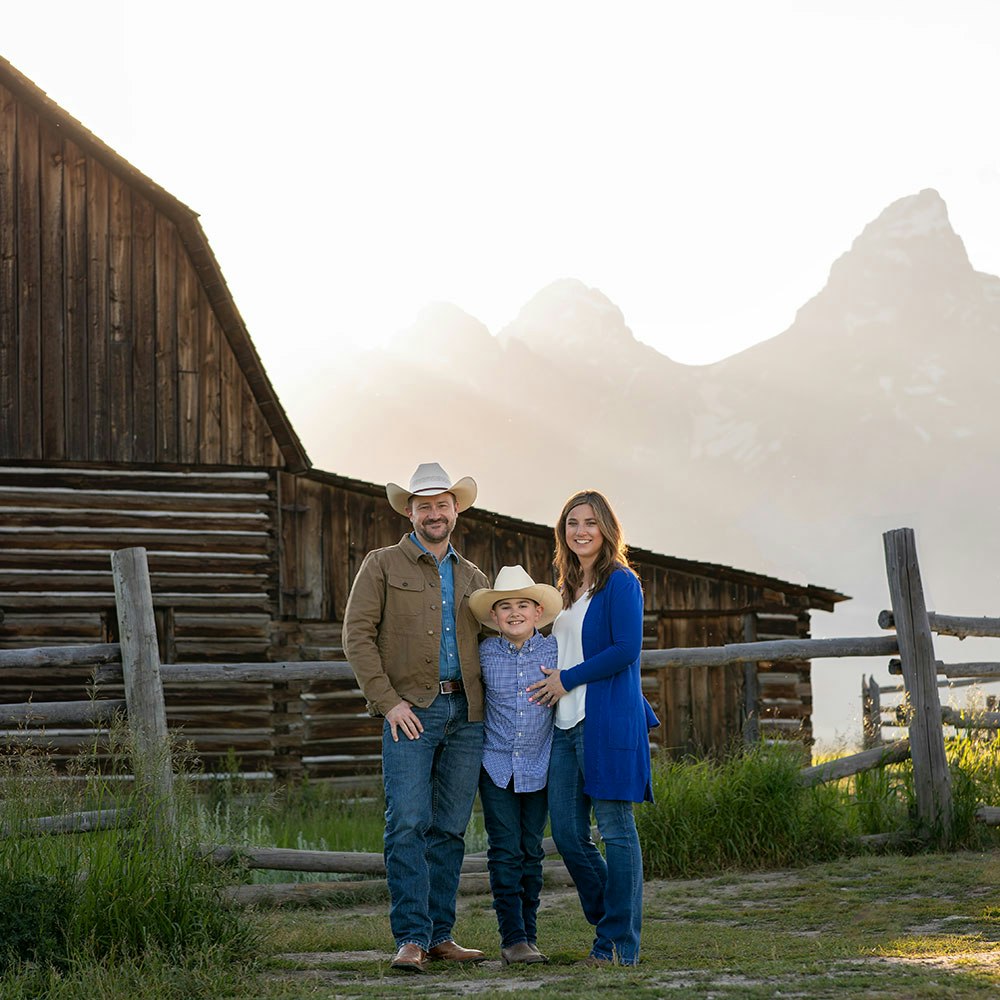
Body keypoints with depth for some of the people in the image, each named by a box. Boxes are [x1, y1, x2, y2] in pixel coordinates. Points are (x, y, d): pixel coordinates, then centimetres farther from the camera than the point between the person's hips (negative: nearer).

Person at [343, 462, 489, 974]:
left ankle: (439, 935, 9)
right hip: (410, 711, -4)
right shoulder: (382, 566, 6)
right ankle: (412, 938, -11)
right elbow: (357, 636, -1)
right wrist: (389, 701, -10)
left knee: (449, 830, 4)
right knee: (408, 826, -12)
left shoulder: (473, 578, 19)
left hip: (466, 713, 4)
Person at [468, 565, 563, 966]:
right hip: (496, 765, -1)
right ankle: (512, 938, -4)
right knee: (505, 852, -5)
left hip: (538, 766, 1)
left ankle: (529, 935, 14)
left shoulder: (554, 651, -2)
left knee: (531, 852, 7)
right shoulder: (484, 653, -1)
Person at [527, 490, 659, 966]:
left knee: (615, 828, -4)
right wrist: (552, 683, 12)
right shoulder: (567, 587, 20)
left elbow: (626, 649, -14)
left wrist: (567, 680, -10)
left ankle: (620, 942, 1)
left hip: (608, 719, -8)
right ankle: (609, 924, 20)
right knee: (567, 833, 6)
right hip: (566, 723, 8)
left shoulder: (620, 583, -5)